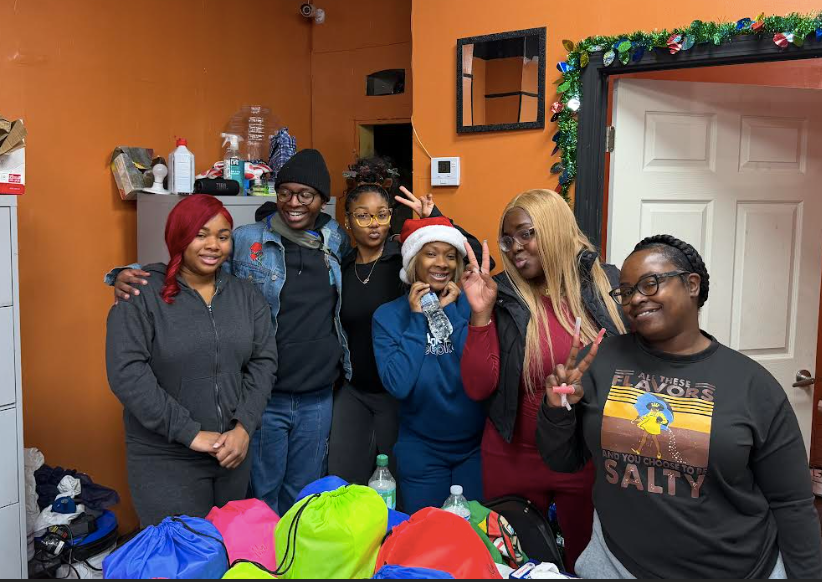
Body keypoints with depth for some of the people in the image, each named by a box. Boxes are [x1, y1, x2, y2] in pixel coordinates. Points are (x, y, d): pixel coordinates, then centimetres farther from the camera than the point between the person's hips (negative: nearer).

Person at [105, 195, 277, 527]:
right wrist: (190, 433, -17)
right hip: (165, 461, -4)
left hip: (233, 454, 4)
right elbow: (126, 373, -15)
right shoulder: (141, 295, -7)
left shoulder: (247, 296, 7)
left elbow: (264, 362, 3)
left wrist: (244, 427, -10)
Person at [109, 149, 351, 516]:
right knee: (262, 496, 12)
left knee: (303, 497, 18)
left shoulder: (337, 241, 4)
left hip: (318, 399, 3)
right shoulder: (245, 241, -6)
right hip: (264, 397, -2)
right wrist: (129, 277, -19)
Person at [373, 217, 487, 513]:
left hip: (476, 444, 1)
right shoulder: (388, 315, -7)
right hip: (421, 450, 0)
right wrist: (417, 319, -17)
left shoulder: (470, 305, -7)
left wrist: (451, 312, -18)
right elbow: (398, 385, -20)